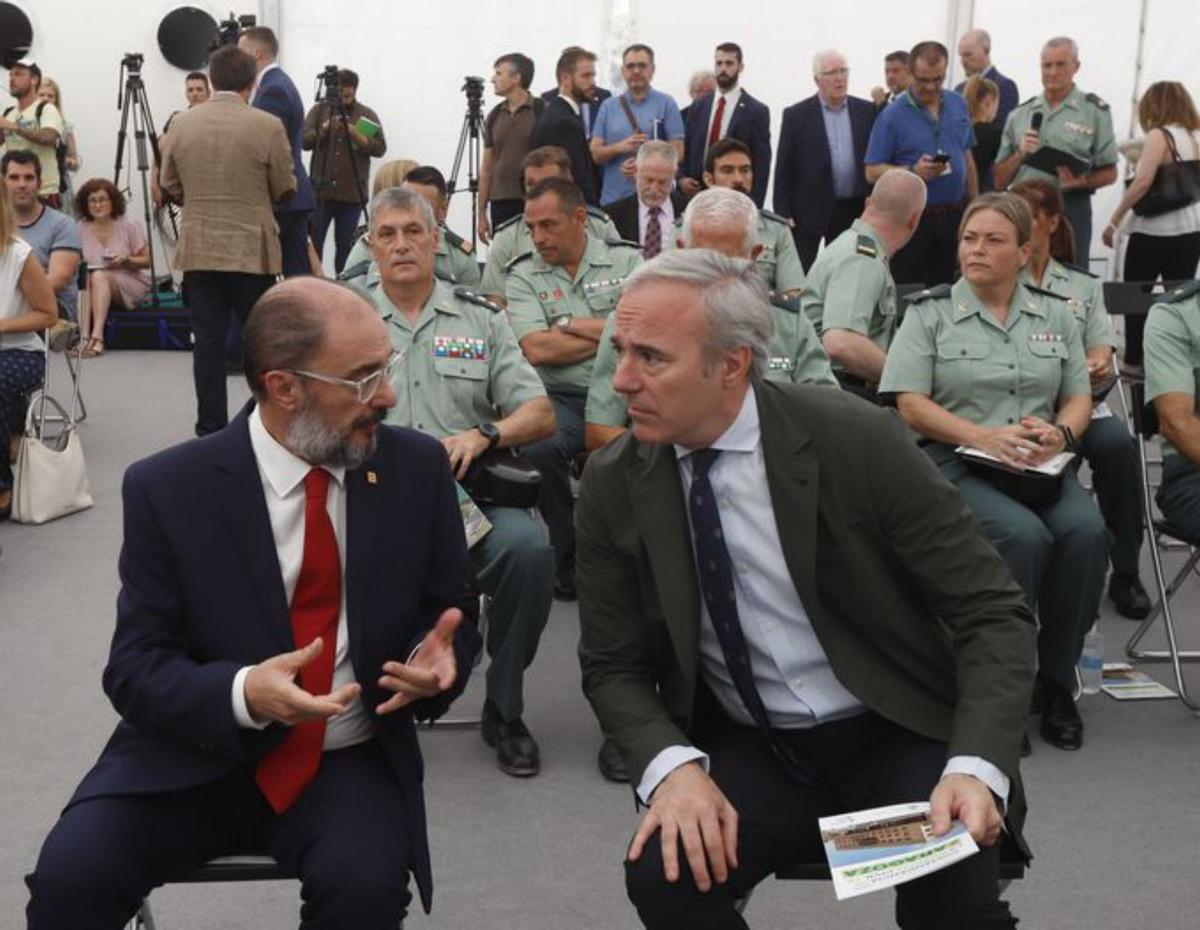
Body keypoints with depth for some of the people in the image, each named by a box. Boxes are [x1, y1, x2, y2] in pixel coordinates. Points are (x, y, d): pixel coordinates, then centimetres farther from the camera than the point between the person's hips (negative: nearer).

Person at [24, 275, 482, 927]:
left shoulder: (417, 468, -2)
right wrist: (242, 693, -27)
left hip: (349, 762, 1)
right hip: (192, 755, 0)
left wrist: (437, 657, -17)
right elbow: (135, 666, -7)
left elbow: (450, 614, 8)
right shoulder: (168, 487, -8)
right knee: (69, 875, -24)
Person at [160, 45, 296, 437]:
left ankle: (211, 428, 7)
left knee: (208, 340, 5)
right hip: (251, 250, -3)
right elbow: (285, 189, -2)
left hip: (198, 249, 3)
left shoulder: (182, 124, 1)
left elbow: (170, 186, 9)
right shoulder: (267, 126, -9)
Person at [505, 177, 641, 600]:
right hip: (563, 398, 0)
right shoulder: (523, 275, 8)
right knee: (539, 448, -32)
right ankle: (570, 560, -10)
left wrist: (571, 325, -4)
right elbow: (537, 349, -7)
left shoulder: (627, 260, 9)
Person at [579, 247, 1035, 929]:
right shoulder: (613, 484, -6)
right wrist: (673, 764, -19)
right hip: (745, 751, 3)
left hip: (897, 738, -2)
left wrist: (977, 766, -28)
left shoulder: (856, 440, -16)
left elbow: (994, 613, -12)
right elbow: (613, 663, 2)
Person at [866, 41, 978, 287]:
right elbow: (872, 172, -8)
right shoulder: (892, 116, -6)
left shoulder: (958, 104, 9)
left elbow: (967, 157, 18)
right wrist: (913, 171, -22)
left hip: (955, 215, 4)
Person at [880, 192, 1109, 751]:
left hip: (1039, 466, 4)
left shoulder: (1055, 315, 17)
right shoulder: (930, 312, 6)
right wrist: (982, 437, -17)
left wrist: (1060, 433, -9)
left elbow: (1079, 398, 15)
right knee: (1023, 534, -33)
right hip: (955, 462, -3)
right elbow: (911, 404, -3)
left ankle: (1055, 678, -9)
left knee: (1087, 531, -27)